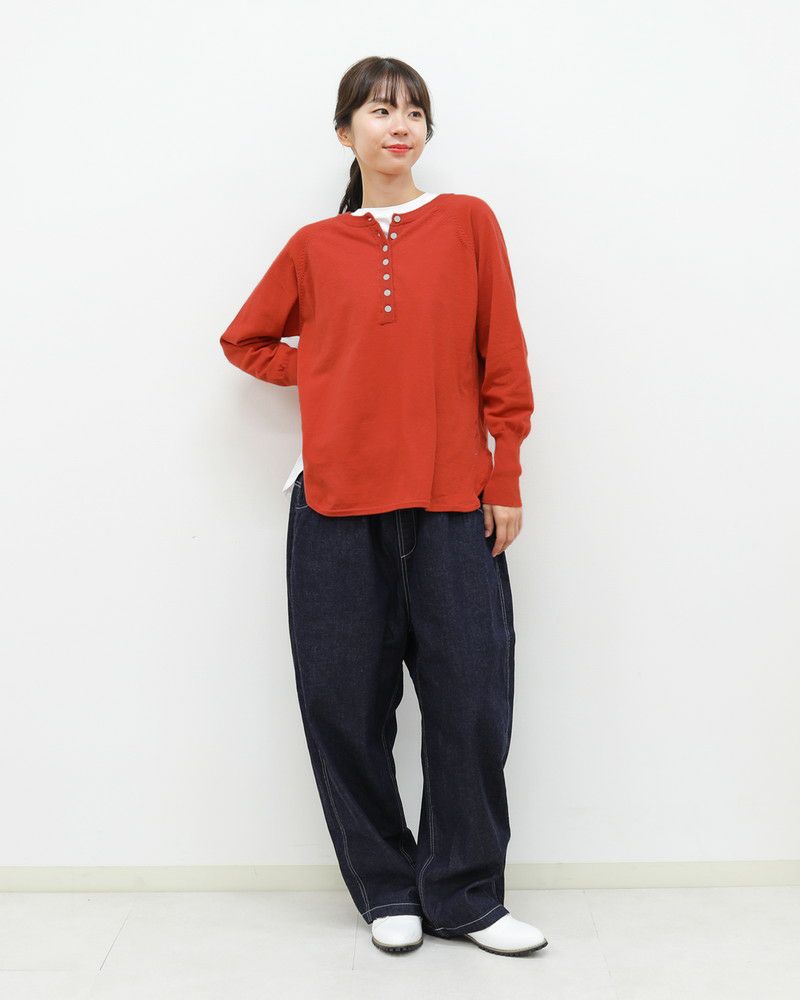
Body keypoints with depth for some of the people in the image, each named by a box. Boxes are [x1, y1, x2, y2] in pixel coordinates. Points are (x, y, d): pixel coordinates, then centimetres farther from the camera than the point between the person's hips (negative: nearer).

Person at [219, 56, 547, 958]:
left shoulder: (467, 223, 5)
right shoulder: (315, 248, 9)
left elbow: (502, 360, 3)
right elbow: (246, 340, 22)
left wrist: (505, 481, 0)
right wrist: (323, 378, 7)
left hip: (452, 506, -1)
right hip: (338, 510, 1)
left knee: (470, 703, -1)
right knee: (347, 705, 4)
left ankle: (464, 895, 15)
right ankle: (387, 891, 21)